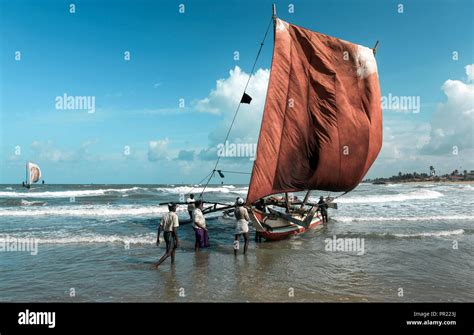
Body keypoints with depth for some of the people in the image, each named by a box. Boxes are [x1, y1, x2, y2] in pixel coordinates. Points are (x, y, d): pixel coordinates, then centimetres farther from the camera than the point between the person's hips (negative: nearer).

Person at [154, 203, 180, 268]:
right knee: (168, 253, -6)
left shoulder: (165, 215, 6)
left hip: (165, 233, 8)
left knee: (173, 248, 26)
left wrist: (158, 238, 8)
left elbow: (160, 227, 4)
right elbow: (175, 229, -18)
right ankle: (156, 264, -17)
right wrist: (177, 240, -13)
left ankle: (173, 263, 34)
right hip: (171, 234, -8)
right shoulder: (174, 216, -13)